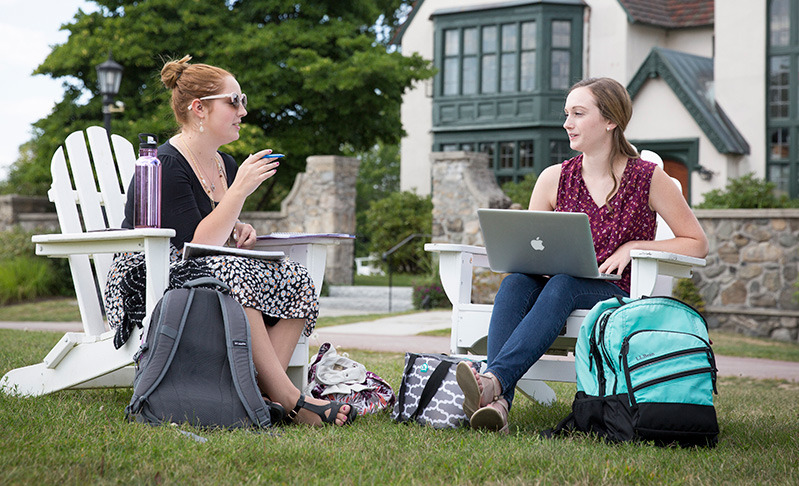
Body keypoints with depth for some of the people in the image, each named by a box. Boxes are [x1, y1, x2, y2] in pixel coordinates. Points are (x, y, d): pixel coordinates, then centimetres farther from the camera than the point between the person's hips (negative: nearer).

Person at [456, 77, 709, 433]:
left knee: (563, 284, -35)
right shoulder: (554, 179, 9)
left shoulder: (648, 179, 1)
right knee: (515, 281, -30)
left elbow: (697, 244, 5)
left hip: (618, 296, -3)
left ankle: (493, 380, -51)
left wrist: (634, 246, -8)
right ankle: (498, 402, -48)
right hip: (557, 286, 3)